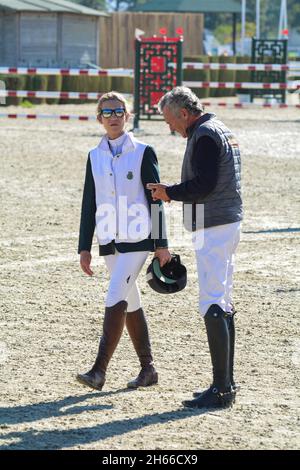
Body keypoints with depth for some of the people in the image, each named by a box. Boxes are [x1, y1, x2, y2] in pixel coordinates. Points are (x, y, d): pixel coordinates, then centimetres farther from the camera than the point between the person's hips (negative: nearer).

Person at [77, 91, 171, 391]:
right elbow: (89, 205, 12)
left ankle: (99, 371, -21)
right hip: (109, 240, 5)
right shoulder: (95, 156, 10)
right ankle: (148, 369, 18)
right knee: (130, 303, 10)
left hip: (137, 239, -5)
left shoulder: (143, 152, -3)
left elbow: (156, 198, -3)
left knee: (115, 300, -16)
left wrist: (161, 244, -6)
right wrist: (84, 247, 7)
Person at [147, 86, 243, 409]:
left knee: (212, 307, -12)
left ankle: (221, 389, -14)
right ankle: (226, 385, 18)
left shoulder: (205, 136, -14)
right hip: (228, 224, 11)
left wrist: (170, 192, -9)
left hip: (213, 230, -11)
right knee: (223, 306, 13)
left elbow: (204, 185, -22)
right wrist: (172, 192, 15)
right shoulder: (221, 131, 19)